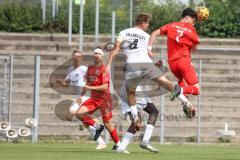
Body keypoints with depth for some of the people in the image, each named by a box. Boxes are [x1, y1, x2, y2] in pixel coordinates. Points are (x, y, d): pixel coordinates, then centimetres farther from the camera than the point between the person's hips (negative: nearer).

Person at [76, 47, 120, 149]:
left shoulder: (103, 69, -9)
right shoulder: (90, 68, 11)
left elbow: (105, 87, -17)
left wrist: (91, 88, -21)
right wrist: (81, 95, 15)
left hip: (104, 98, -6)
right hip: (93, 98, 6)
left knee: (107, 124, -4)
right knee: (79, 113, -13)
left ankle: (118, 144, 13)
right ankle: (97, 127, 5)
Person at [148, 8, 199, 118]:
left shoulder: (171, 26, 11)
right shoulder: (191, 30, 2)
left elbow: (155, 33, 1)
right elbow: (194, 48, 10)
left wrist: (149, 48, -2)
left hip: (172, 62, 5)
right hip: (184, 60, -5)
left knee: (181, 79, 36)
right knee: (196, 89, -3)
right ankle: (181, 90, -34)